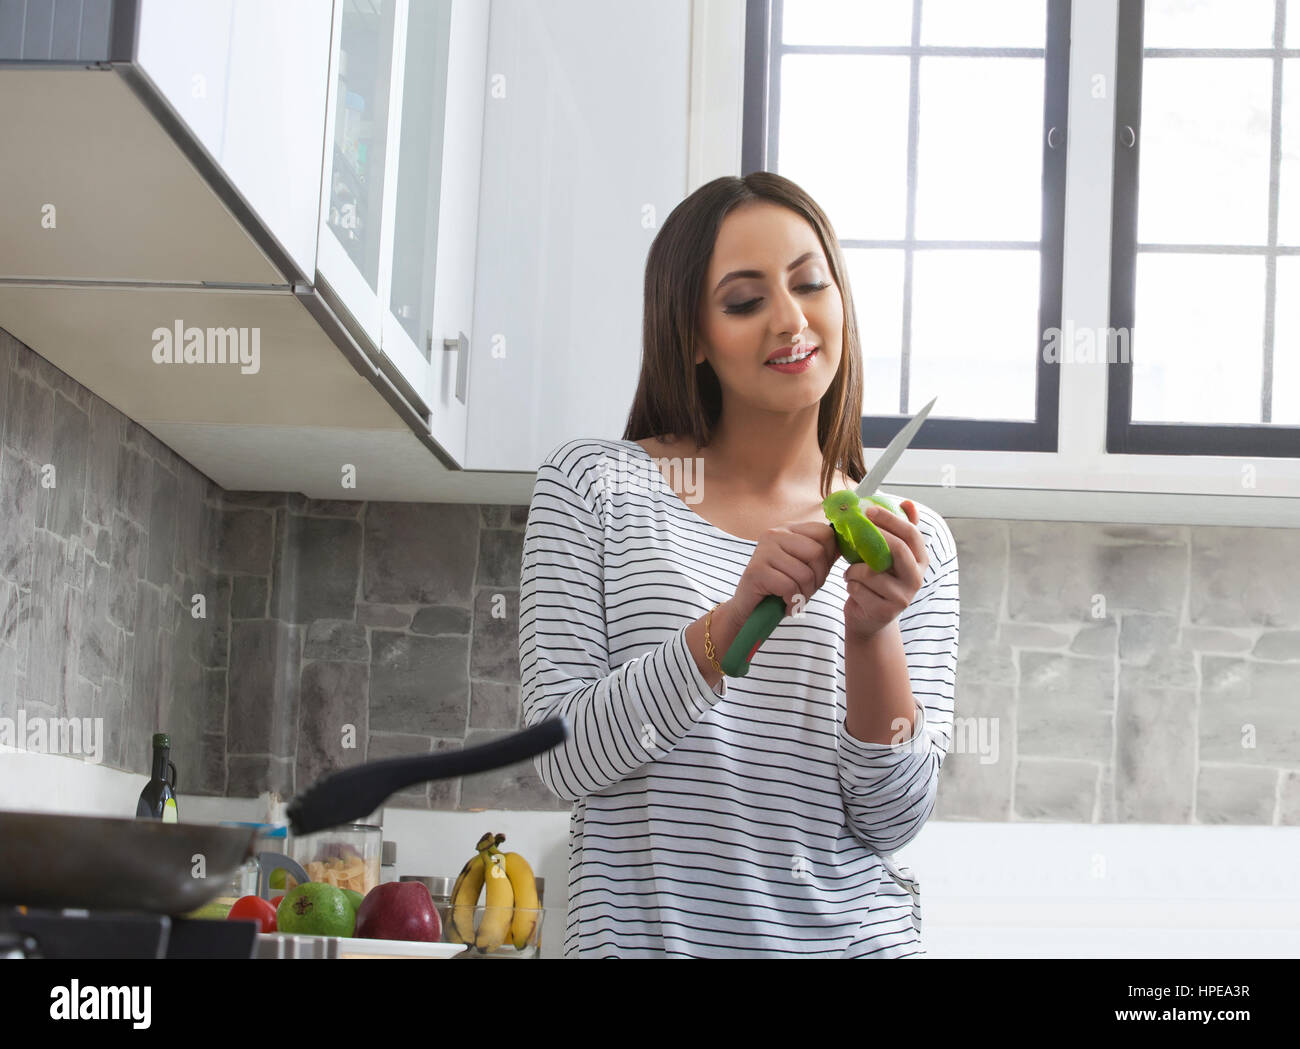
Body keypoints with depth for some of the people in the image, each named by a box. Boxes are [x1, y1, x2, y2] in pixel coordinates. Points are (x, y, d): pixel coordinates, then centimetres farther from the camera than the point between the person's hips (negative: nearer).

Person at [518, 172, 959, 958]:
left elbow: (892, 820, -5)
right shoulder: (593, 484, -2)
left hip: (859, 936, 2)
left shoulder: (914, 543, 2)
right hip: (647, 933, -1)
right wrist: (731, 622, -21)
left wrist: (872, 634, -20)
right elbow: (564, 760, -10)